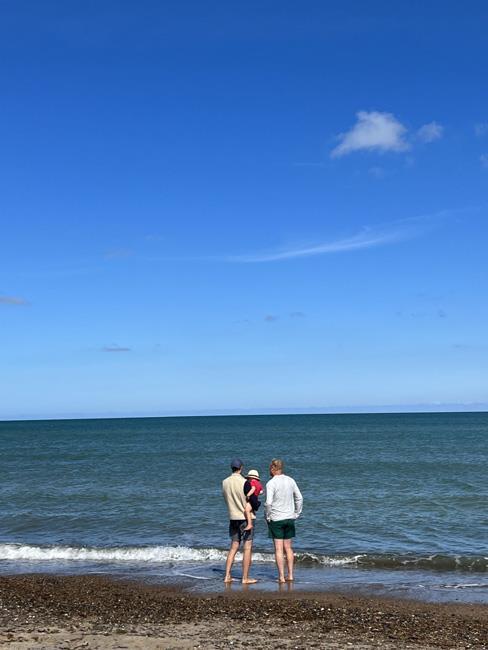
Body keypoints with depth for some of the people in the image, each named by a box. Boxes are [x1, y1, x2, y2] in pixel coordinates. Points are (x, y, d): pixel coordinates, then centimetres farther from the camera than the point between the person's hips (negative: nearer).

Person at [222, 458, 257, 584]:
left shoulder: (225, 482, 2)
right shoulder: (244, 482, -15)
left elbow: (228, 499, 10)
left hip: (233, 518, 6)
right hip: (245, 517, -6)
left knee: (233, 547, 14)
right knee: (247, 548, 1)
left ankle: (227, 576, 12)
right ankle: (245, 578, 2)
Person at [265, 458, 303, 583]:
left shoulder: (271, 483, -13)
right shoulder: (290, 480, 5)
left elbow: (268, 503, -20)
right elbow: (299, 498, 9)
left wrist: (268, 517, -6)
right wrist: (296, 514, 15)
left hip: (276, 519, -5)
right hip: (289, 518, 5)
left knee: (279, 549, -1)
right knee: (288, 548, 13)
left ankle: (281, 577, -1)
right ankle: (290, 575, 13)